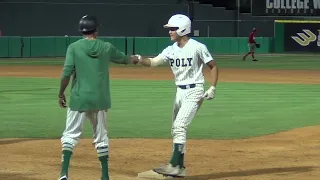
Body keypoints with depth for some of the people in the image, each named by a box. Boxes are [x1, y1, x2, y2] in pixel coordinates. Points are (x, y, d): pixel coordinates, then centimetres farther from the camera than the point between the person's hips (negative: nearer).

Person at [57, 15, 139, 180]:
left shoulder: (74, 47, -5)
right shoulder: (106, 47, 4)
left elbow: (66, 73, -11)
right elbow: (122, 58, 24)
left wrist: (61, 94, 1)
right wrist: (132, 59, 47)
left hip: (79, 98, -2)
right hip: (100, 99, 2)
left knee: (70, 135, 2)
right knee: (101, 137, 14)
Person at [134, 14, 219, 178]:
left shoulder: (198, 47, -12)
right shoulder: (170, 50, 5)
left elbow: (213, 66, -4)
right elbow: (153, 62, -7)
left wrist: (213, 88, -14)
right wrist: (140, 59, -27)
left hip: (194, 91, -8)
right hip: (180, 92, 8)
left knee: (179, 126, -18)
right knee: (176, 129, 10)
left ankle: (174, 165, -20)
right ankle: (180, 168, 18)